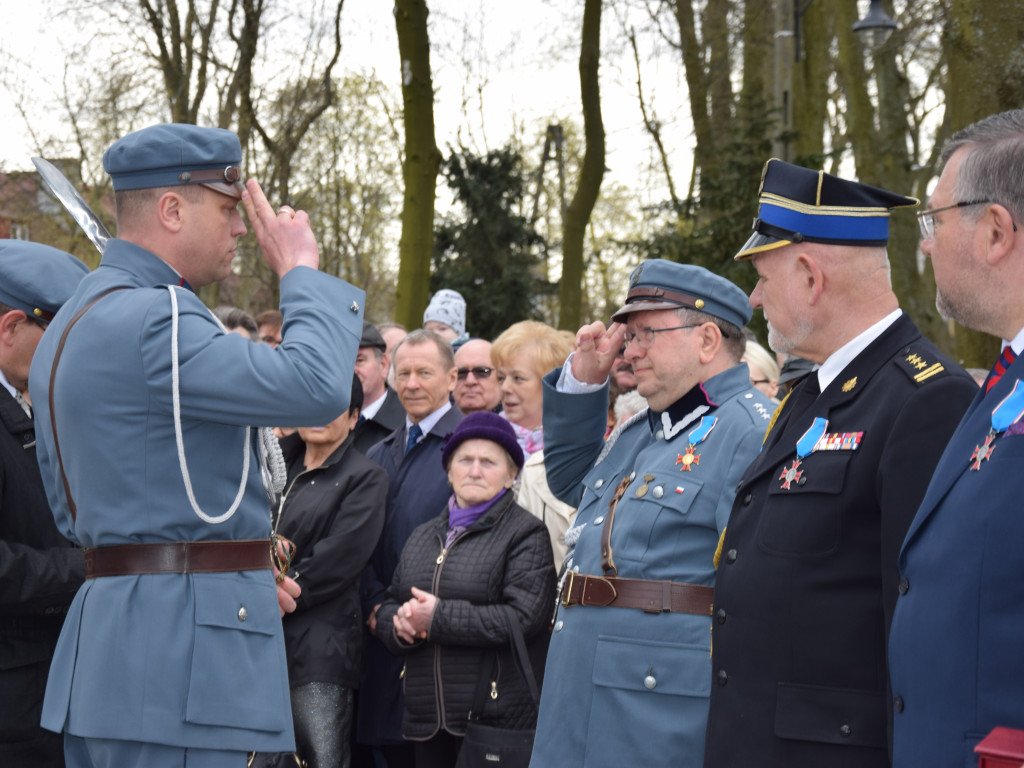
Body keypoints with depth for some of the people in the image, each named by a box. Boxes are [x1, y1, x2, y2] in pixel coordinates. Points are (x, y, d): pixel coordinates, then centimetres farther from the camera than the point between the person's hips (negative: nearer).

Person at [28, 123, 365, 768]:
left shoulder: (72, 323, 18)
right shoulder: (149, 319, -16)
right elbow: (316, 387, -24)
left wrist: (234, 565, 19)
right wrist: (301, 271, -7)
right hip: (184, 657, -11)